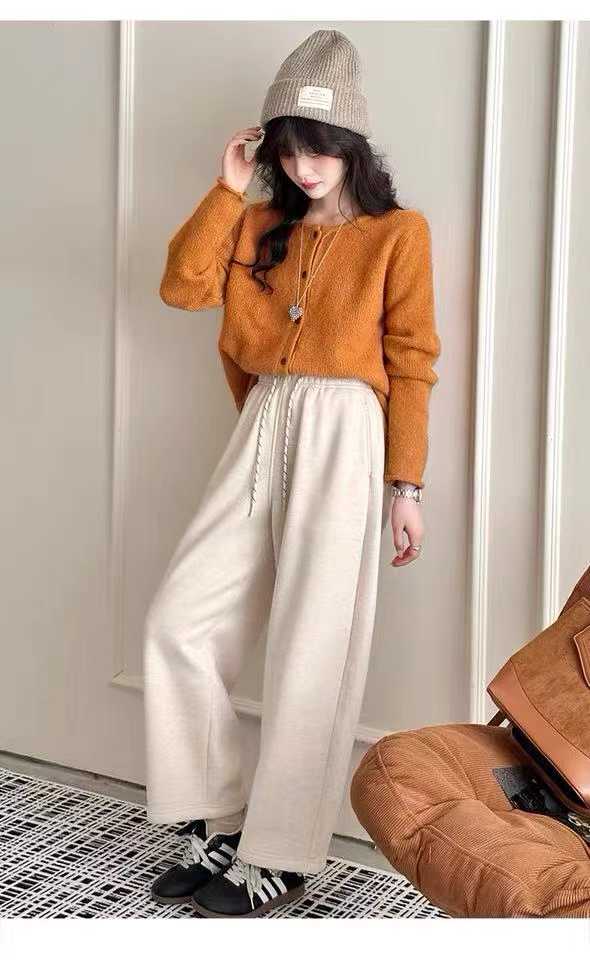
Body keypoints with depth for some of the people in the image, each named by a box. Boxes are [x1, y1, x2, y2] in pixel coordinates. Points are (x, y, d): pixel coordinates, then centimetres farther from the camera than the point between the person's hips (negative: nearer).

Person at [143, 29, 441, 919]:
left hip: (343, 440, -5)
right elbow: (182, 287, 1)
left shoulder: (398, 232, 1)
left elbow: (411, 365, -2)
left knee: (309, 653, -4)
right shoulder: (259, 226, 15)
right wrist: (228, 190, 0)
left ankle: (280, 856, 9)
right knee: (178, 623, -1)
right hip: (260, 436, 6)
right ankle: (221, 825, 12)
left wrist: (406, 484, -6)